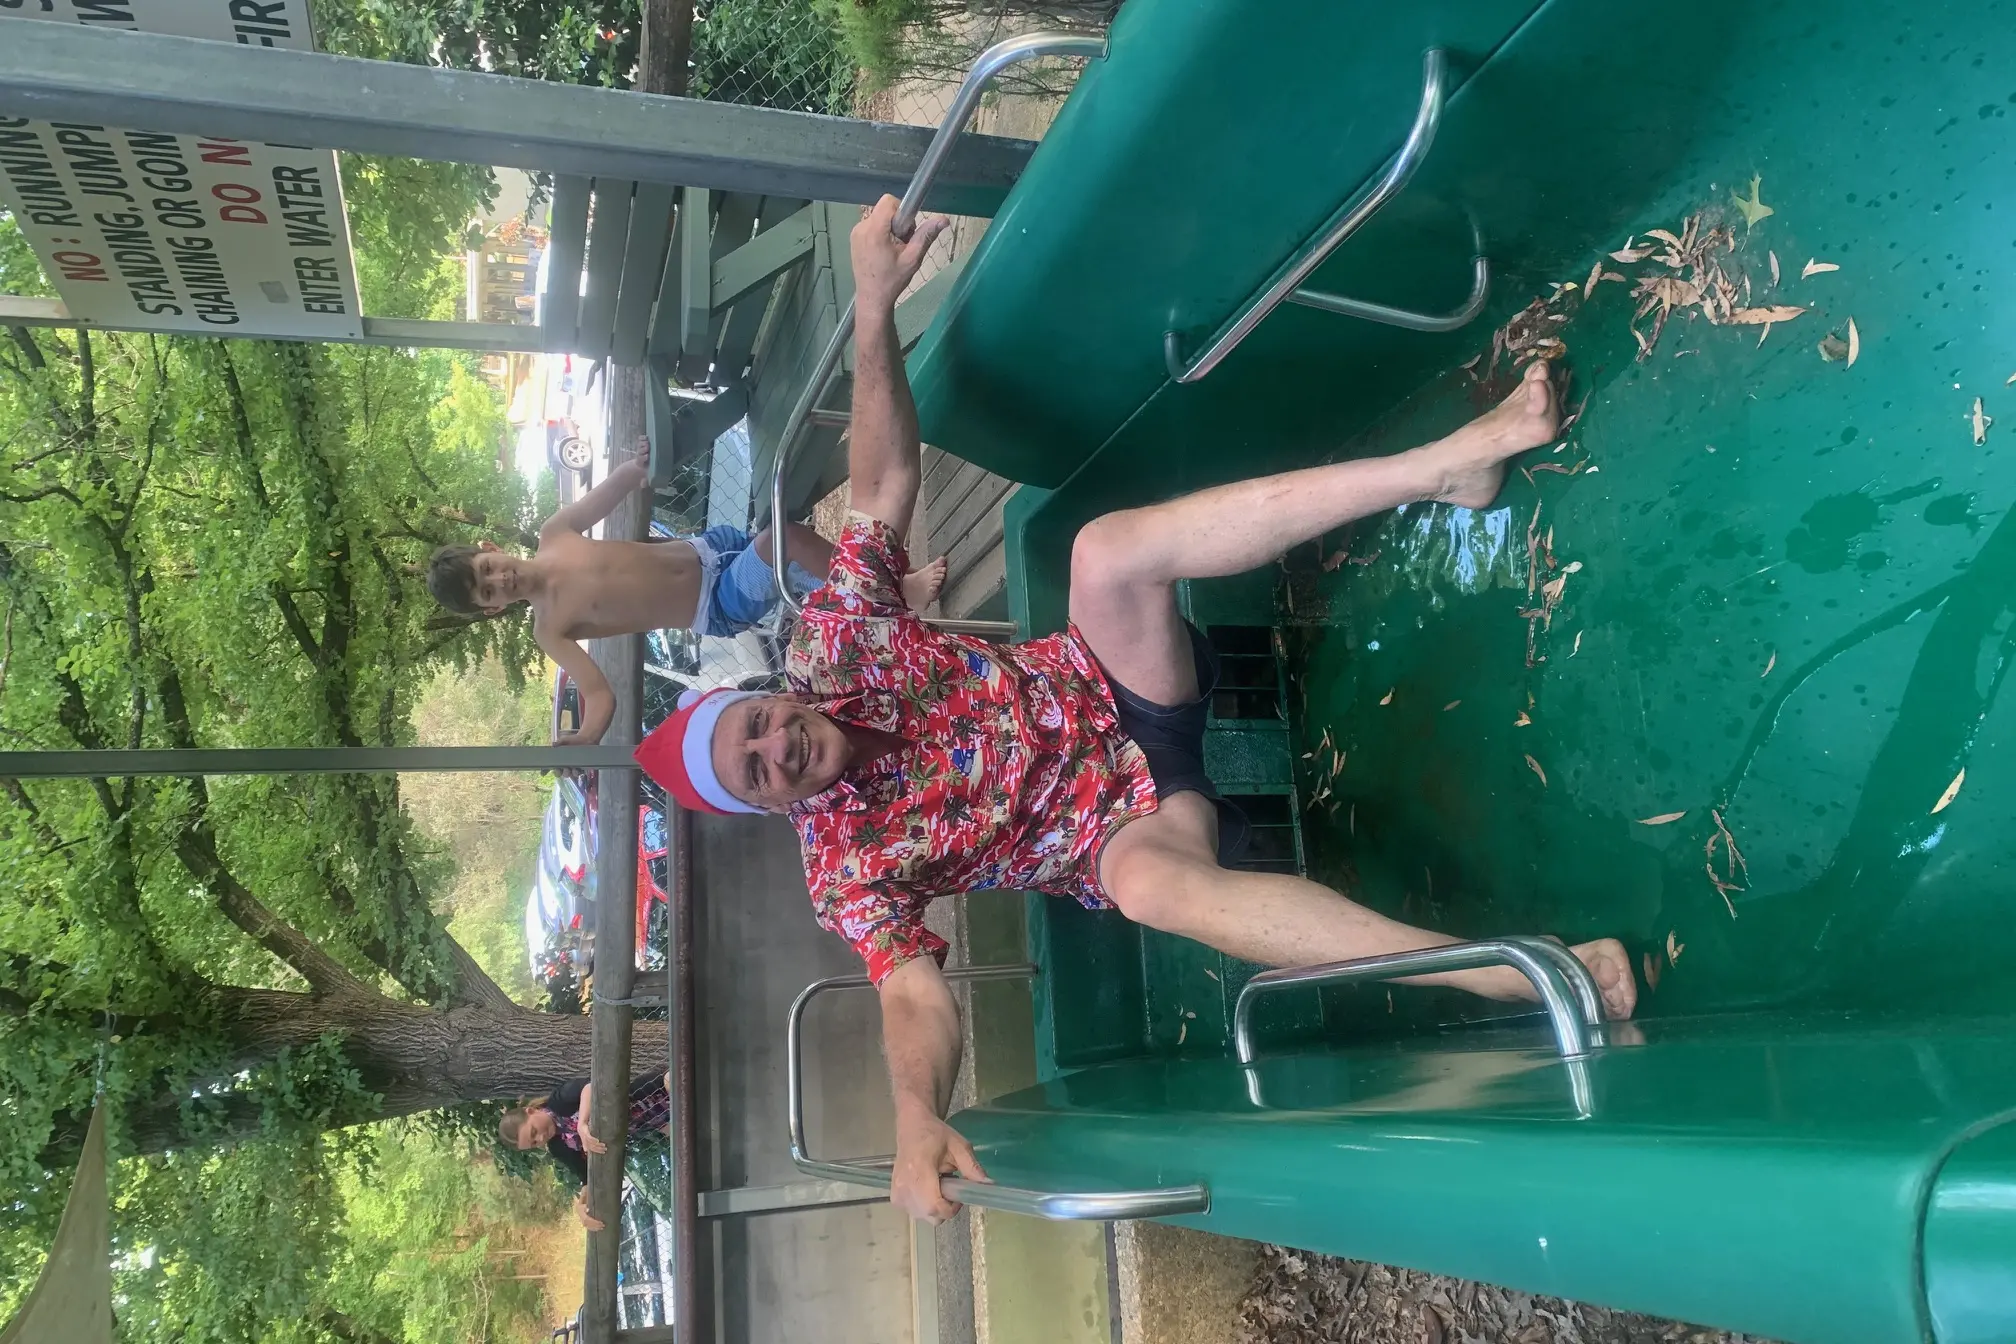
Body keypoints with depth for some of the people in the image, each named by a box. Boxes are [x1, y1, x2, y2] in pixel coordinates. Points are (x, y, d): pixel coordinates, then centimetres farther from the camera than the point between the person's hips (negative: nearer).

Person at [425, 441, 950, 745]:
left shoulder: (552, 536, 1)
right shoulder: (550, 629, -9)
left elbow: (607, 494, 12)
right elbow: (601, 695, -11)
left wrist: (638, 466, -7)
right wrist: (583, 740, -28)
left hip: (708, 549, 5)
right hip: (718, 611, -5)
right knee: (784, 536, -29)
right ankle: (898, 591, -16)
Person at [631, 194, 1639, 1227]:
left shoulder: (829, 643, -6)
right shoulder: (848, 869, -13)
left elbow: (885, 481, -6)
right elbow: (916, 997, -23)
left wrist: (874, 305, -18)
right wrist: (916, 1121, -44)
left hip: (1102, 694, 4)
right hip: (1124, 821, -3)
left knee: (1105, 549, -30)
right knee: (1152, 880, -43)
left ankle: (1449, 462, -30)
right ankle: (1520, 974, -43)